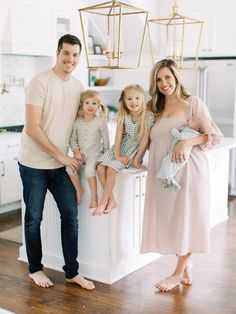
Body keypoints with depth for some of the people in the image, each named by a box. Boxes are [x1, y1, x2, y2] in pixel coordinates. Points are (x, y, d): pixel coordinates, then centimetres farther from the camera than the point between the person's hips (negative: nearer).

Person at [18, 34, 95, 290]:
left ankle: (72, 272, 17)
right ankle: (35, 268, 25)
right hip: (34, 164, -5)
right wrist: (62, 157, -16)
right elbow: (32, 128, -18)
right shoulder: (40, 82, -14)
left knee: (70, 215, 5)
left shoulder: (78, 86, 5)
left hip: (61, 164, 5)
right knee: (34, 218, 7)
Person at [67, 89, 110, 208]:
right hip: (81, 154, 4)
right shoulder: (77, 122, 6)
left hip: (94, 154, -4)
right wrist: (76, 151, -5)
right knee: (70, 167, -22)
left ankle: (94, 196, -16)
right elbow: (73, 139, 10)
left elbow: (106, 140, 1)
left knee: (89, 169, -31)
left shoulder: (101, 121, -3)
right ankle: (78, 189, 0)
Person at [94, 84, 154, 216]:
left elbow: (145, 139, -15)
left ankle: (103, 202, -7)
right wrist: (117, 154, -14)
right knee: (100, 166, -12)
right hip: (121, 147, 5)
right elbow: (119, 136, -5)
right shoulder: (123, 116, -5)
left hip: (135, 149, -5)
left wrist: (137, 159, -15)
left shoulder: (148, 117, -17)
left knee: (111, 169, -21)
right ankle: (111, 200, -5)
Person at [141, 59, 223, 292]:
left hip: (187, 171, -5)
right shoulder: (155, 109, 16)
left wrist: (186, 142, -19)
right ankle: (185, 265, 26)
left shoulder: (192, 103, -1)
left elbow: (214, 135, -5)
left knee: (186, 219, 3)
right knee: (169, 220, 7)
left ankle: (178, 273, 16)